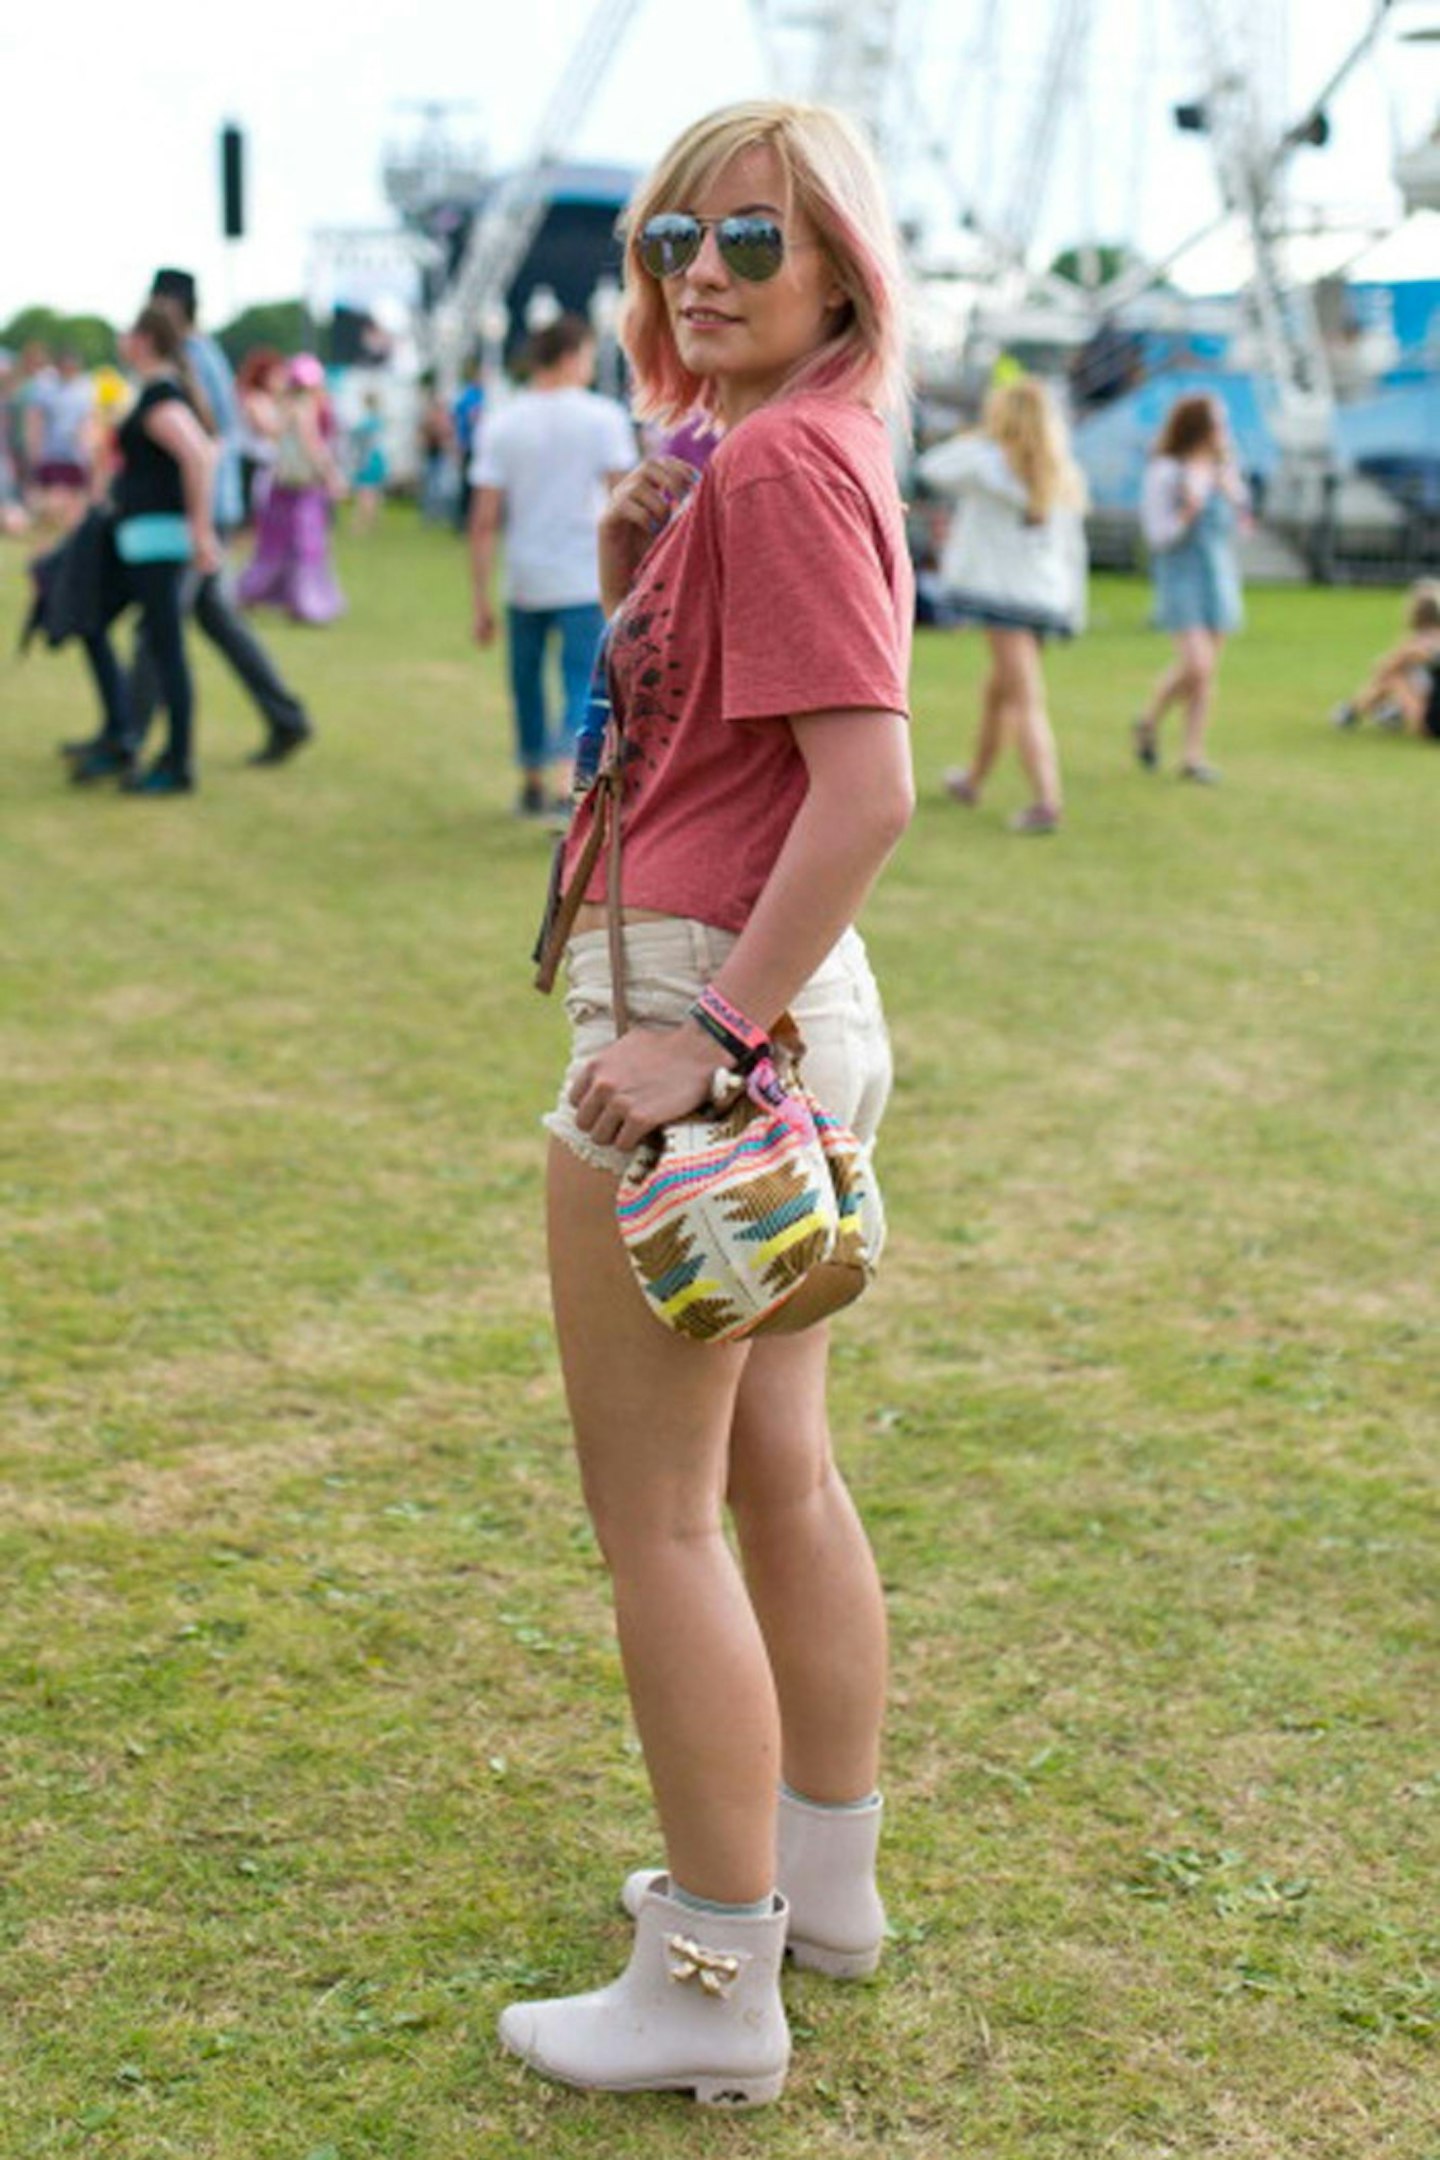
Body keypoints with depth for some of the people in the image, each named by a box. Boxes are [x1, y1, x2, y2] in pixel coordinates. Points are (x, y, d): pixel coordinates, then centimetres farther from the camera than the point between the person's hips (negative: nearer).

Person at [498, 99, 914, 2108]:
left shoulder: (785, 461, -17)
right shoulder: (790, 454, 13)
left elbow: (868, 784, -26)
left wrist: (700, 1035, -25)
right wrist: (637, 580, 7)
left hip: (704, 998, -11)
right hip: (790, 1010, 11)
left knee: (656, 1518, 0)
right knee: (782, 1475, 20)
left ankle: (714, 1986, 12)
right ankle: (822, 1878, 36)